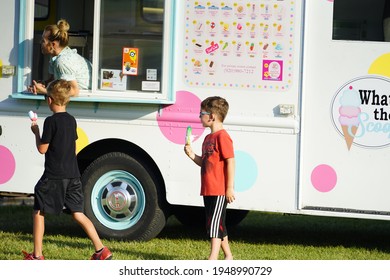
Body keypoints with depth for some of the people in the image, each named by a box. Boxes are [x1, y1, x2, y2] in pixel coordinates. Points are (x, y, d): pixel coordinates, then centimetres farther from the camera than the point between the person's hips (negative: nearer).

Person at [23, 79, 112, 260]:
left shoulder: (51, 121, -13)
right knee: (78, 213, 8)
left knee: (39, 213, 6)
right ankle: (101, 250, -1)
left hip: (53, 176, -7)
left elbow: (42, 149, -11)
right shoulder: (71, 120, 10)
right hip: (72, 175, 7)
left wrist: (36, 132, 3)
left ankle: (37, 255, 7)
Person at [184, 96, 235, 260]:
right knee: (217, 225, 15)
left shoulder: (222, 137, -14)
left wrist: (230, 188, -19)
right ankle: (228, 256, 24)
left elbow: (230, 162, -18)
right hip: (208, 190, 10)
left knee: (214, 223, -13)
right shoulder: (208, 138, 16)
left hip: (220, 191, -10)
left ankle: (213, 258, -18)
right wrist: (192, 155, 4)